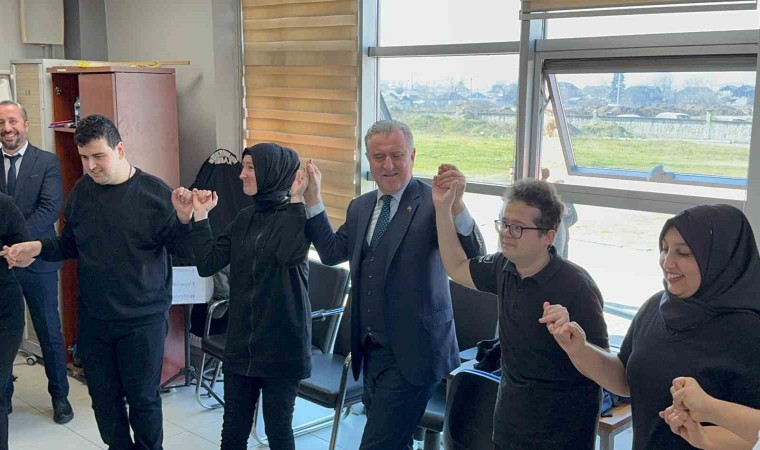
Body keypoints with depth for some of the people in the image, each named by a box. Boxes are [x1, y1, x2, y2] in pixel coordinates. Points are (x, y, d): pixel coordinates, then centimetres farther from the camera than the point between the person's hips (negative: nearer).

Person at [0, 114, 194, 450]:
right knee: (103, 396, 15)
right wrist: (39, 247, -4)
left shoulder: (155, 193, -11)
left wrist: (184, 219, -29)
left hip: (143, 320, -4)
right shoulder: (81, 192, 1)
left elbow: (184, 251, -11)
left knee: (143, 398, 8)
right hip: (93, 319, 4)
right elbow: (70, 245, 14)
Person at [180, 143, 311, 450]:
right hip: (241, 341, 6)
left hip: (282, 343, -5)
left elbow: (290, 254, -31)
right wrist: (200, 215, 0)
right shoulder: (245, 218, 8)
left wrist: (297, 200, -26)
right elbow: (207, 263, 3)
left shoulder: (296, 215, -9)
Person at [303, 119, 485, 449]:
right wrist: (313, 199, 8)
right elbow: (332, 252, 15)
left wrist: (456, 204, -41)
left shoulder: (432, 203, -13)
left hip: (411, 353, -7)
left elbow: (472, 256, -23)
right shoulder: (360, 206, 10)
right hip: (371, 349, 7)